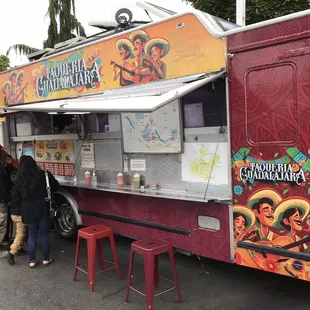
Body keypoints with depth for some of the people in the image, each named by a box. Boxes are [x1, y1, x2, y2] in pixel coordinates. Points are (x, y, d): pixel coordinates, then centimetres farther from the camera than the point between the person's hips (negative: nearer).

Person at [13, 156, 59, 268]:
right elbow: (55, 186, 5)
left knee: (32, 236, 14)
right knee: (45, 235, 10)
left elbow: (16, 197, 5)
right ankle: (46, 259, 20)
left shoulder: (19, 180, 1)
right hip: (43, 208, -2)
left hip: (28, 210, 2)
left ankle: (32, 260, 21)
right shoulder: (43, 174, -6)